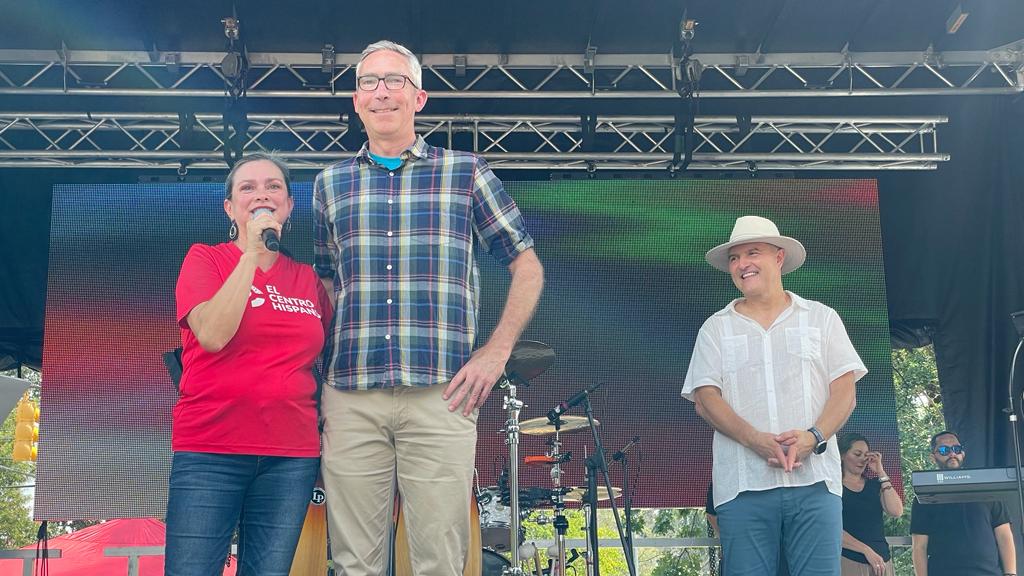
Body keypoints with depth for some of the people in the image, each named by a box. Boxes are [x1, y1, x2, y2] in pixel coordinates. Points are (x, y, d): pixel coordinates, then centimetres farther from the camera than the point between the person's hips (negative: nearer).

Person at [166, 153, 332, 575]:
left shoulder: (309, 277, 11)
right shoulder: (204, 259, 2)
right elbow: (213, 335, -15)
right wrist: (252, 251, -14)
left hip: (292, 454, 3)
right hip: (209, 450, -3)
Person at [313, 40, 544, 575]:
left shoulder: (465, 172, 8)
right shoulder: (331, 184, 15)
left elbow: (527, 267, 11)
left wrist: (495, 353, 0)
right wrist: (324, 365, 8)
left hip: (440, 394, -2)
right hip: (349, 398, 2)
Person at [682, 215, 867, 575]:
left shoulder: (821, 318, 15)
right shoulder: (715, 329, 15)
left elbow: (845, 391, 7)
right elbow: (705, 399, 3)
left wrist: (813, 436, -13)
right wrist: (754, 439, -14)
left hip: (814, 478, 0)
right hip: (743, 485, 0)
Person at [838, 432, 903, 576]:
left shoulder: (874, 485, 16)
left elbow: (896, 512, -1)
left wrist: (881, 472, 0)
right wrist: (867, 550, -14)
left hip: (881, 561, 4)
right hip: (849, 561, -4)